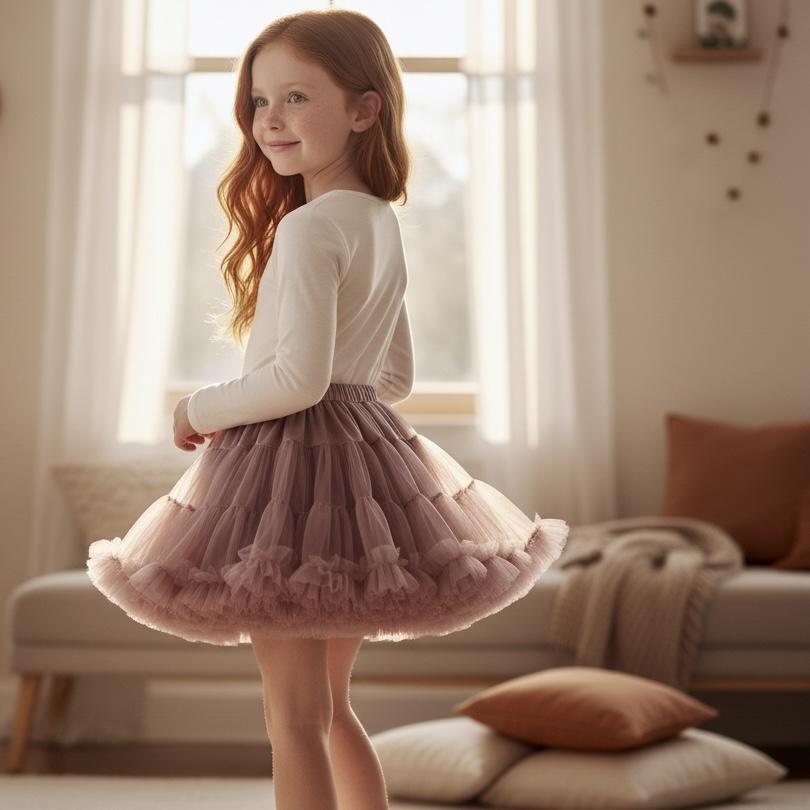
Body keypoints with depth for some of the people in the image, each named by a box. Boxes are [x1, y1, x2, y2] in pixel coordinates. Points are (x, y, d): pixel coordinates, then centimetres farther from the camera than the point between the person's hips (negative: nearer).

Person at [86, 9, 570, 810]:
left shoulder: (308, 229, -16)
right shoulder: (383, 225, 11)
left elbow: (299, 377, -23)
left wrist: (202, 409, -9)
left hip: (292, 463, -9)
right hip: (366, 454, 9)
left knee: (294, 718, -1)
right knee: (329, 707, 20)